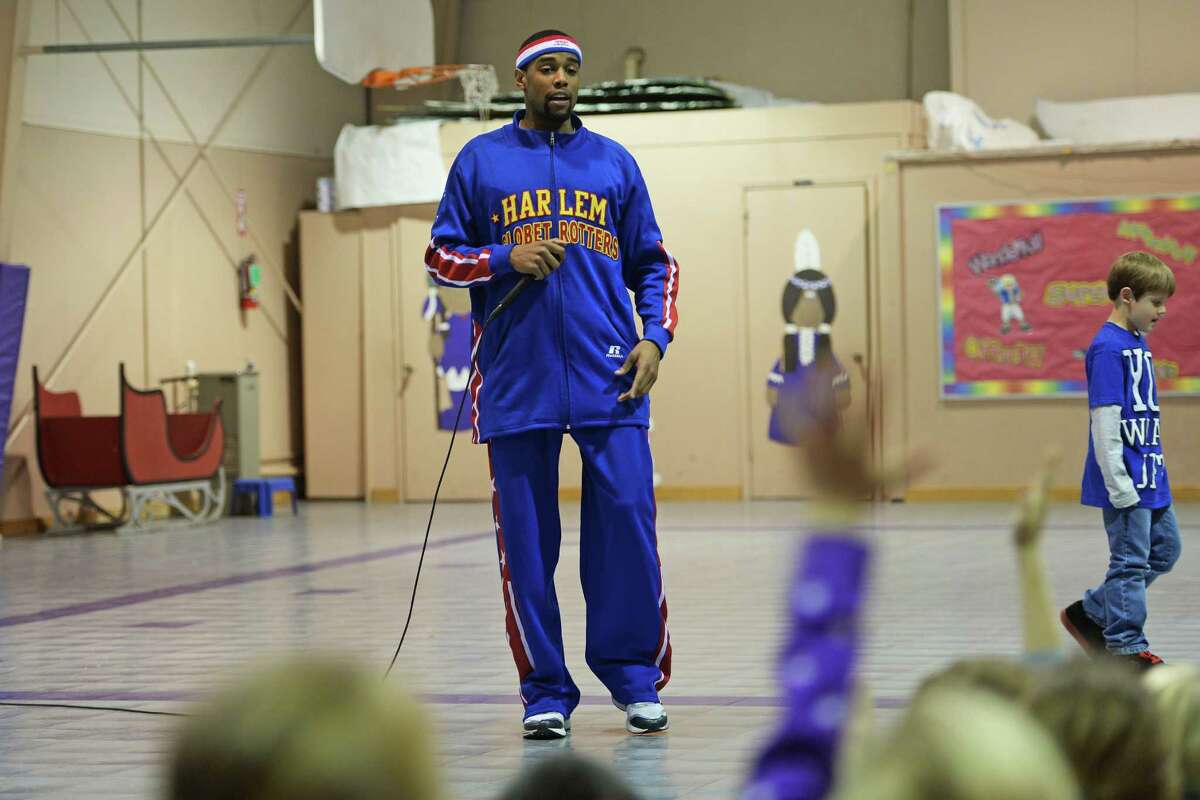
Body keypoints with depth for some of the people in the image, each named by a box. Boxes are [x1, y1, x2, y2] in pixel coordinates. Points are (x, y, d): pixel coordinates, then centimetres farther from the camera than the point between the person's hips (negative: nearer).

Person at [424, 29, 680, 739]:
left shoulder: (614, 163, 13)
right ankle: (546, 692, 9)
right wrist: (506, 258, -8)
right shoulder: (480, 160, 10)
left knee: (627, 521, -5)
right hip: (516, 382, -1)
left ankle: (635, 678, 8)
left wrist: (656, 338, 1)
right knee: (527, 539, 0)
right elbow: (441, 256, 10)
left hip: (609, 383, 1)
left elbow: (655, 263, 16)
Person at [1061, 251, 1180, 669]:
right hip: (1126, 479, -10)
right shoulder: (1108, 348, -17)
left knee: (1165, 548, 16)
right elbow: (1105, 420, -20)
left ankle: (1090, 612, 25)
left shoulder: (1137, 343, 12)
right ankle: (1126, 646, 12)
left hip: (1149, 475, 10)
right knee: (1130, 561, 0)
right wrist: (1119, 484, -21)